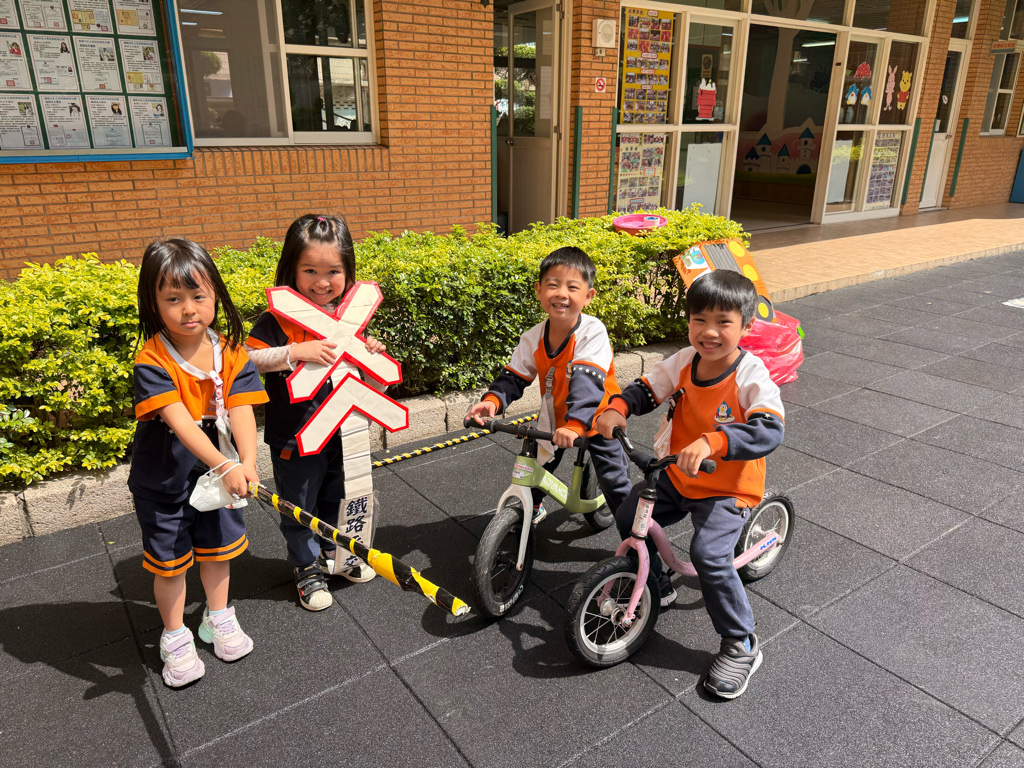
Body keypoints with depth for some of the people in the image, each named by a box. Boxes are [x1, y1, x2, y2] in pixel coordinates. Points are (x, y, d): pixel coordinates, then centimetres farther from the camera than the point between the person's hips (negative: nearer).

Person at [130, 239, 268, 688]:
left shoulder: (231, 355, -12)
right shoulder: (152, 362, -23)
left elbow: (241, 412, -21)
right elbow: (180, 422, -34)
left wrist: (247, 464, -38)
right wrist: (225, 466, -44)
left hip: (218, 471, 3)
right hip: (162, 479, -3)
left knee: (218, 546, 19)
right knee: (170, 559, 11)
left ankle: (218, 617, 42)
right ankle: (175, 637, 33)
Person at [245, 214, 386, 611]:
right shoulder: (278, 318, -15)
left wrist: (373, 355, -12)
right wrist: (296, 351, -32)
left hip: (340, 430, 5)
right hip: (295, 437, -4)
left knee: (336, 498, 23)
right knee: (299, 508, 12)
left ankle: (332, 553, 46)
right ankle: (308, 568, 35)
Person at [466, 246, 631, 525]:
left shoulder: (593, 332, -29)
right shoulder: (533, 338, -14)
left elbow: (586, 380, -40)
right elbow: (513, 377, -10)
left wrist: (575, 424, -53)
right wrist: (492, 400, -31)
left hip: (596, 418, -4)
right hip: (555, 417, 4)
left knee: (613, 480, -2)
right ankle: (532, 507, 43)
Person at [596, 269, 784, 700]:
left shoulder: (751, 374, -22)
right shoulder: (684, 361, -6)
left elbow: (770, 431, -36)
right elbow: (645, 389, 1)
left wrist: (710, 443, -51)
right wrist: (616, 409, -21)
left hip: (728, 488, -6)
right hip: (676, 476, 6)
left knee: (709, 555, -22)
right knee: (628, 518, 4)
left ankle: (741, 645, 2)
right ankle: (656, 586, 33)